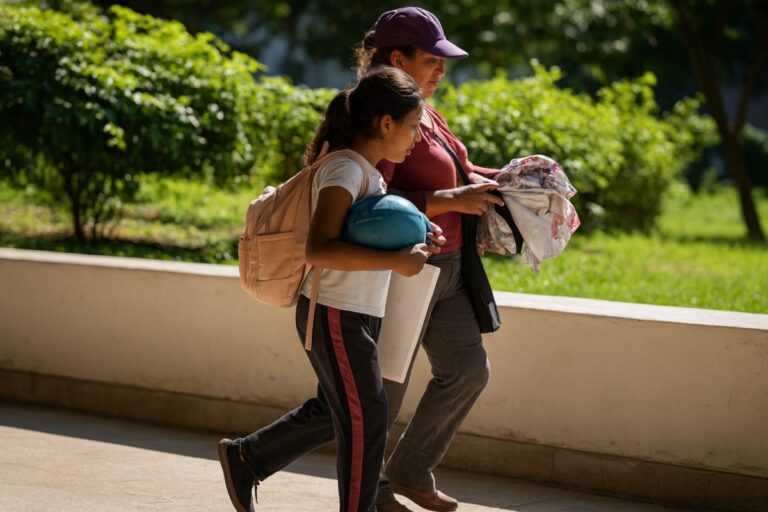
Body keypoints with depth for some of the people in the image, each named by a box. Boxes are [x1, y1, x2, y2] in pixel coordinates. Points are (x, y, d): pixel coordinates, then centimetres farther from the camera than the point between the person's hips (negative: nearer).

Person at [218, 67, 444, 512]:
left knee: (334, 411, 21)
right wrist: (395, 261, -27)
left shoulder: (368, 172, 12)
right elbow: (320, 249, -29)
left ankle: (245, 459, 34)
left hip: (357, 316, 10)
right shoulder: (345, 169, -18)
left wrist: (415, 245, 8)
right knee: (366, 419, -2)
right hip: (336, 316, -10)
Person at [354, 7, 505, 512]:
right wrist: (451, 200, -28)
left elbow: (459, 172, 23)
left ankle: (410, 471, 23)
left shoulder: (424, 115, 12)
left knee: (467, 370, 8)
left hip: (444, 270, 9)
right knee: (384, 388, 4)